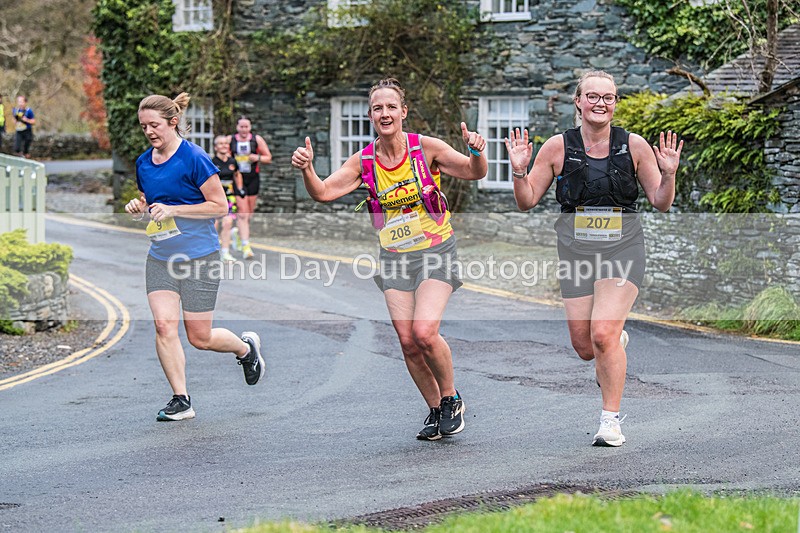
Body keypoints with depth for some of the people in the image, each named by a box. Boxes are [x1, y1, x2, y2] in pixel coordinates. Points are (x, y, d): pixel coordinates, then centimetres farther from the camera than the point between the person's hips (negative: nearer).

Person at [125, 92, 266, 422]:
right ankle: (180, 400, -1)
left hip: (199, 257, -5)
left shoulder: (194, 158, -12)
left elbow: (220, 206, -11)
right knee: (164, 324, -11)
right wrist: (139, 207, 0)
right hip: (160, 258, 5)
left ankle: (246, 347, 33)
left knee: (199, 338, 1)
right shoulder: (143, 163, 8)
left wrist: (173, 210, -18)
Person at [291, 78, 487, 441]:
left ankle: (451, 399, 6)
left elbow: (474, 173, -11)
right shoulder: (364, 161, -2)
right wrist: (307, 169, -26)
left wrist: (476, 152, -32)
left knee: (424, 332, -20)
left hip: (435, 252, -4)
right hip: (393, 258, 4)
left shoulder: (426, 148, -10)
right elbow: (323, 193, -6)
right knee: (407, 342, -1)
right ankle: (435, 410, 20)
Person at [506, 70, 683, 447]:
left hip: (622, 248, -2)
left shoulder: (634, 146, -1)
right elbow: (527, 201, 5)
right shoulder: (558, 147, 0)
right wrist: (519, 172, -13)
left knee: (603, 335, -18)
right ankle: (619, 345, 42)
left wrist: (668, 174, -13)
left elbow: (661, 203, 5)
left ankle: (611, 419, -2)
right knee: (585, 348, 5)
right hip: (576, 251, 2)